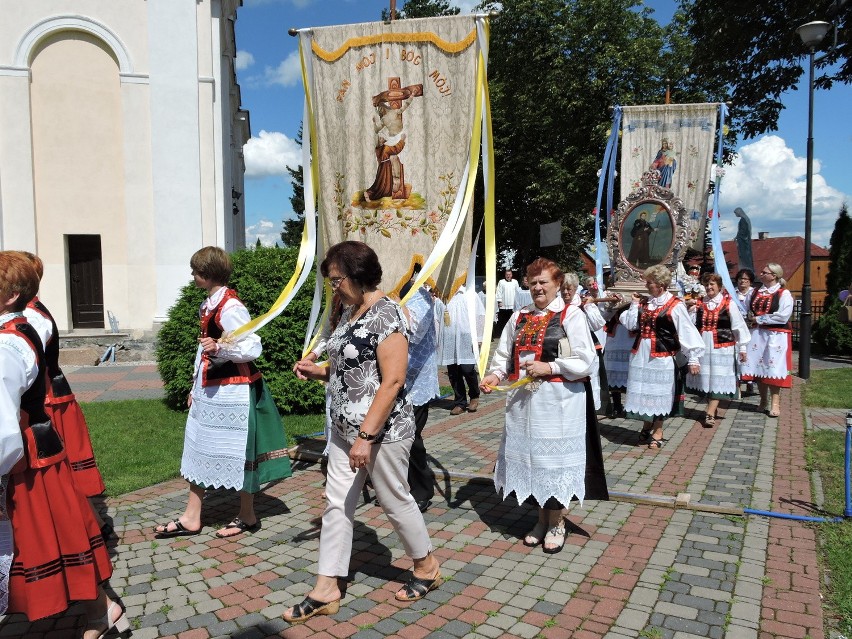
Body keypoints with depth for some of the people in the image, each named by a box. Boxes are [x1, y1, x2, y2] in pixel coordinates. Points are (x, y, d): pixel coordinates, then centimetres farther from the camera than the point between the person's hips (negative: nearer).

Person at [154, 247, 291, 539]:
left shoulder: (230, 307, -18)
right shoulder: (210, 305, 10)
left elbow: (253, 348, -23)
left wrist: (218, 347, -36)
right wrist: (196, 386, 19)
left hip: (232, 391, -9)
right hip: (210, 390, 9)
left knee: (237, 452, 4)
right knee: (200, 449, 13)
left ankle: (247, 516, 22)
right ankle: (191, 518, 25)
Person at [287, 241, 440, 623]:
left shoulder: (386, 314, -18)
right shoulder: (350, 312, 9)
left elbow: (392, 380, -23)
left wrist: (366, 435, -25)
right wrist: (319, 372, 1)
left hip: (382, 430, -8)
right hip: (345, 429, 9)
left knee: (395, 500, 9)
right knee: (336, 503, 11)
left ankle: (427, 568, 33)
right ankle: (326, 590, 23)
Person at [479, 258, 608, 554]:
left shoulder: (571, 315, -5)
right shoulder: (520, 317, 11)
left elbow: (585, 361, -11)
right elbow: (504, 354, 13)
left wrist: (549, 367, -17)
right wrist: (496, 374, -5)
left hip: (558, 401, -5)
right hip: (523, 400, 5)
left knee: (554, 457, 2)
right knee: (529, 455, 12)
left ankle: (557, 521, 22)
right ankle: (542, 517, 30)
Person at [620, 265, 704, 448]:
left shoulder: (675, 306, -9)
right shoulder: (644, 303, 9)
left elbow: (687, 332, -9)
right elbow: (630, 325, 6)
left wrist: (693, 358, -10)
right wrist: (635, 304, 2)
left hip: (662, 357, -5)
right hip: (641, 355, 5)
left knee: (659, 392, 4)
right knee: (643, 390, 11)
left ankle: (658, 432, 18)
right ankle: (646, 426, 29)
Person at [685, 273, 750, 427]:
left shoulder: (728, 303, -3)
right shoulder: (699, 303, 7)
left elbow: (738, 325, -2)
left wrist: (742, 347, -3)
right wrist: (691, 310, -10)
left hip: (722, 347, -4)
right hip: (703, 347, 4)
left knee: (717, 380, -5)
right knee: (705, 378, 9)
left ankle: (710, 414, -7)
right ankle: (713, 409, 24)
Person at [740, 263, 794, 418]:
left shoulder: (784, 294, -6)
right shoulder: (757, 292, 13)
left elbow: (783, 316, -17)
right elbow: (749, 310, 25)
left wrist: (759, 319, -12)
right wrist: (750, 318, 3)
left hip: (776, 335, -6)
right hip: (757, 334, 6)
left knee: (773, 368, -5)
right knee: (758, 367, 7)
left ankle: (775, 403, 3)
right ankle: (763, 401, 19)